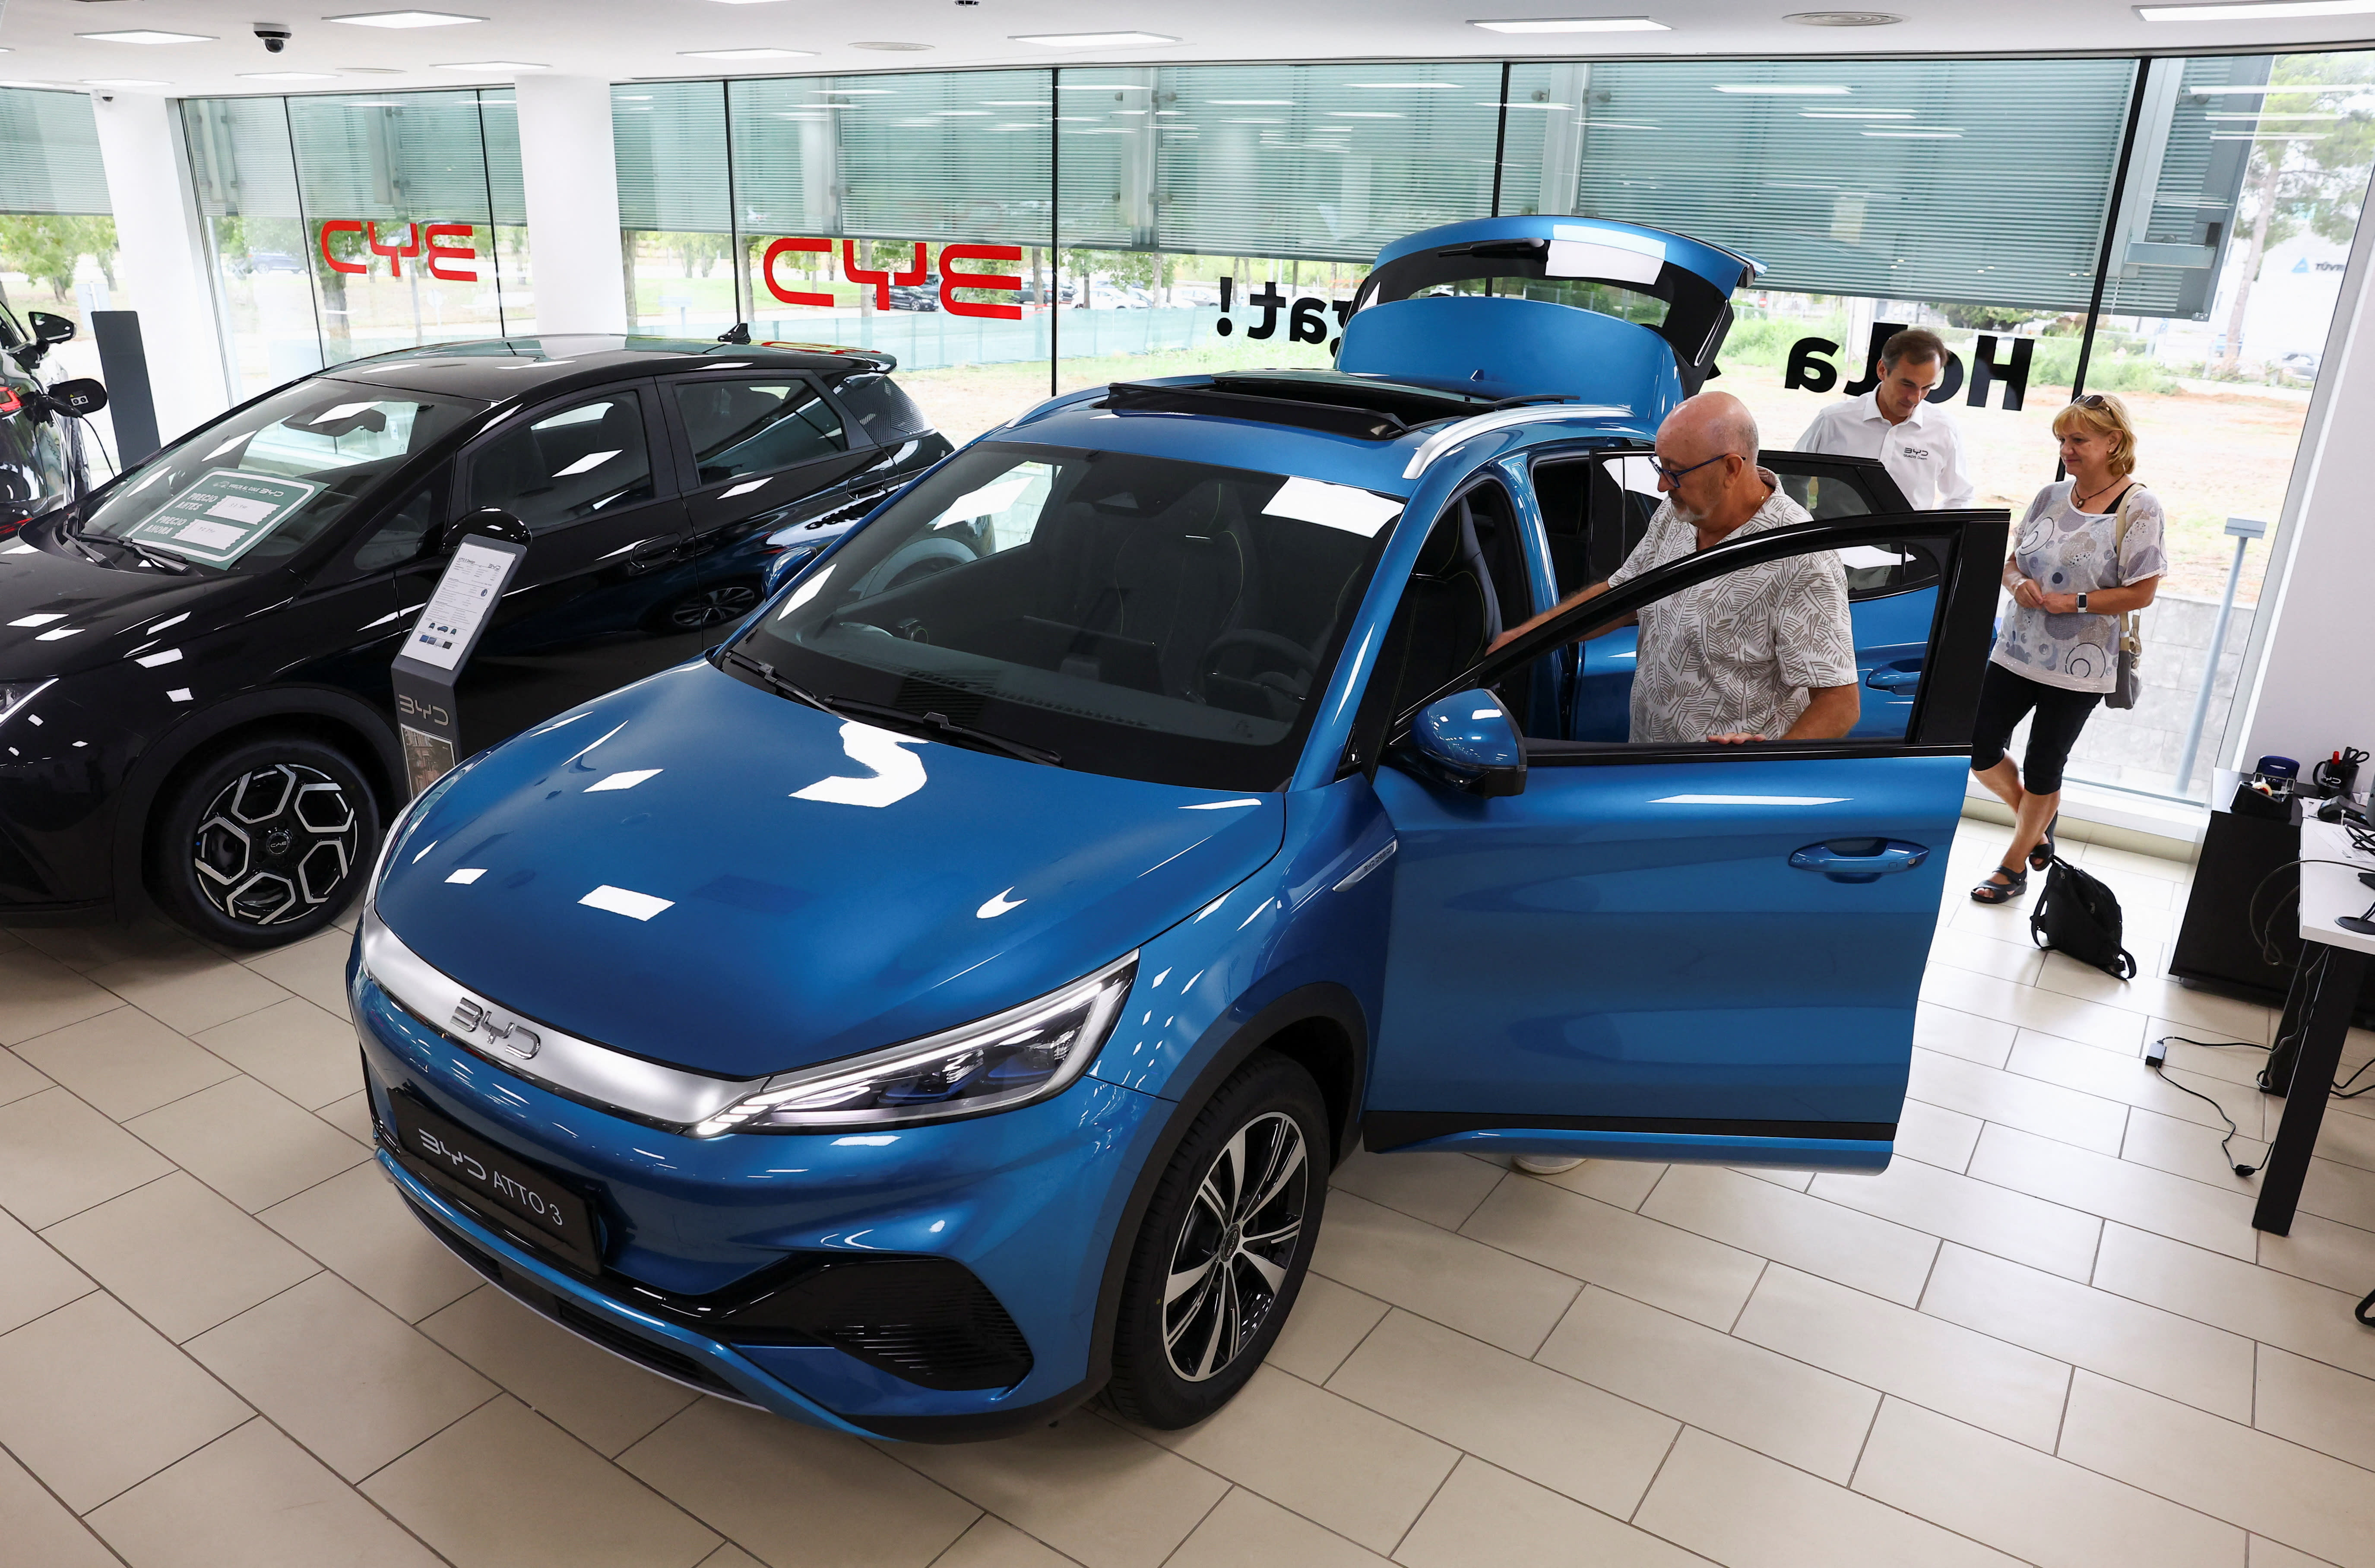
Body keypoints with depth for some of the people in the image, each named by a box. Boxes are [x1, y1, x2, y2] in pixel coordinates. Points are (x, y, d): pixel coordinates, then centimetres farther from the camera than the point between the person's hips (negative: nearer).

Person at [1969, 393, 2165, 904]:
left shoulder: (2139, 508, -11)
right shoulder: (2052, 496, 5)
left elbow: (2141, 593, -12)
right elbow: (2013, 559, 13)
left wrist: (2074, 603, -20)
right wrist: (2019, 583, -9)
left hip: (2079, 665, -5)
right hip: (2018, 649, 5)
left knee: (2043, 767, 6)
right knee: (1979, 748, 4)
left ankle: (2014, 867, 24)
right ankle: (2037, 823, 32)